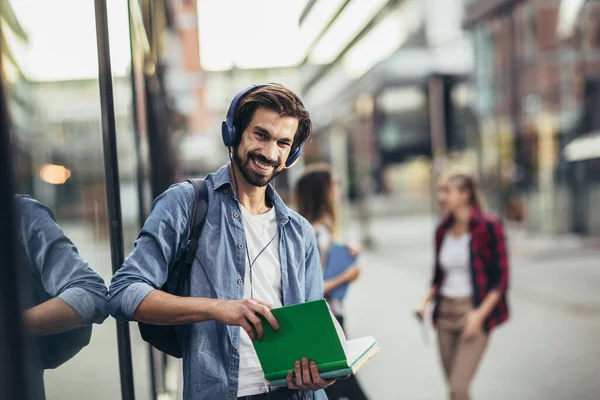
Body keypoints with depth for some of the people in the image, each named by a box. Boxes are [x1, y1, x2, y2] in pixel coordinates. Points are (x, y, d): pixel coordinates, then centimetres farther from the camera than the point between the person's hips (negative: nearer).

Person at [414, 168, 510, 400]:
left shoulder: (489, 227, -9)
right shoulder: (443, 230, 8)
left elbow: (501, 279, -9)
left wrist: (480, 314, -17)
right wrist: (425, 302, 2)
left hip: (474, 313, -6)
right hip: (445, 313, 6)